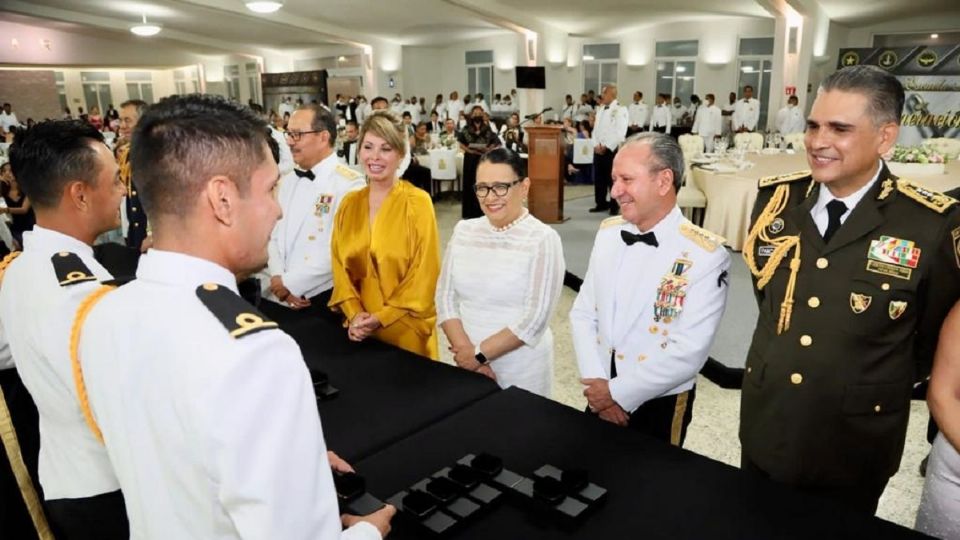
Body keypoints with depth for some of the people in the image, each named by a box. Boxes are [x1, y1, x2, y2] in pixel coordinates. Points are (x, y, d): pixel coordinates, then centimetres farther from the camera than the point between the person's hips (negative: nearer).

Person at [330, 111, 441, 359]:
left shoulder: (418, 202, -9)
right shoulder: (349, 203, 5)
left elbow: (424, 273, -11)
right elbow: (340, 264, 6)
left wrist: (382, 317, -14)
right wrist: (354, 314, -8)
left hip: (405, 328, -4)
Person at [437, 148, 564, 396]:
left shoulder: (543, 239, -13)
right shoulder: (463, 231, 1)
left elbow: (535, 318, -17)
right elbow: (445, 297, 1)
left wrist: (480, 353, -14)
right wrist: (465, 349, -12)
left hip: (521, 369, -4)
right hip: (467, 362, 4)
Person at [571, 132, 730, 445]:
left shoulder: (705, 255, -19)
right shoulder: (608, 232, -2)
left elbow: (688, 352, -22)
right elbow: (583, 312, 0)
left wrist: (618, 392, -16)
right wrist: (595, 382, -11)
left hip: (659, 406, -4)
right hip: (600, 397, 5)